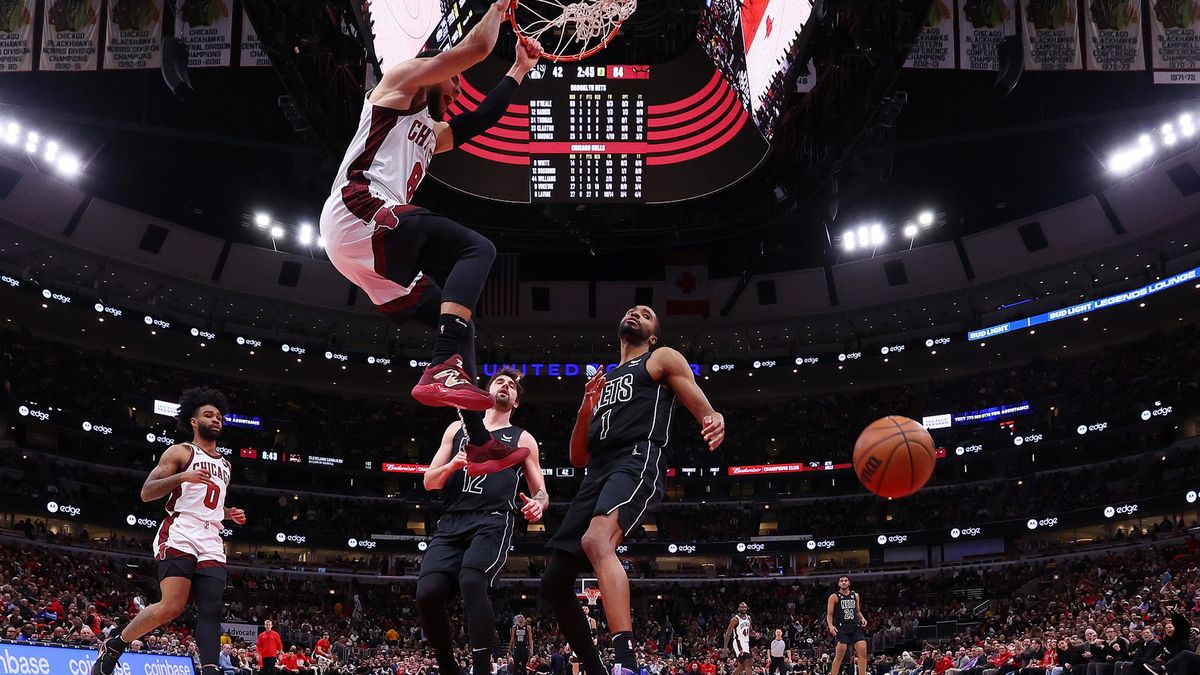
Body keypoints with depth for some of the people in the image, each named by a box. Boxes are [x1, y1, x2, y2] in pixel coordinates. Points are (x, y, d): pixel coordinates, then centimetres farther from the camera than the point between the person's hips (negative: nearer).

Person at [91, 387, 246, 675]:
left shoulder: (224, 464, 25)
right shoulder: (181, 452, 4)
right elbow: (146, 493, -4)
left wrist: (228, 514, 16)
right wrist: (182, 476, -19)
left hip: (211, 543, 7)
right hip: (179, 535, -7)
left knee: (211, 610, -9)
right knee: (172, 606, -19)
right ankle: (113, 646, 2)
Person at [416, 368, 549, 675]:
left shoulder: (522, 439, 17)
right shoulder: (457, 429, 23)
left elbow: (540, 492, 16)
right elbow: (429, 481, 19)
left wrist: (539, 503, -10)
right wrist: (450, 466, -3)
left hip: (493, 523, -3)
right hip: (451, 523, 3)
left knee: (471, 582, -32)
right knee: (427, 592, -20)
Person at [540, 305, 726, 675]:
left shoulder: (663, 358, 16)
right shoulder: (601, 381, 32)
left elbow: (704, 412, 2)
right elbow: (578, 458, 27)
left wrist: (715, 421, -24)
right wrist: (586, 408, 10)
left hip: (636, 463, -7)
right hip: (597, 474, 7)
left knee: (596, 541, -36)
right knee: (554, 581, 3)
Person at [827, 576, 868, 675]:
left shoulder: (855, 596, 15)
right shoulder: (834, 597, 1)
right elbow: (829, 614, 0)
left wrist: (862, 618, 4)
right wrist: (830, 625, -17)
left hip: (855, 627, 4)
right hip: (841, 628, -4)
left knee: (863, 651, -9)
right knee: (840, 654, -11)